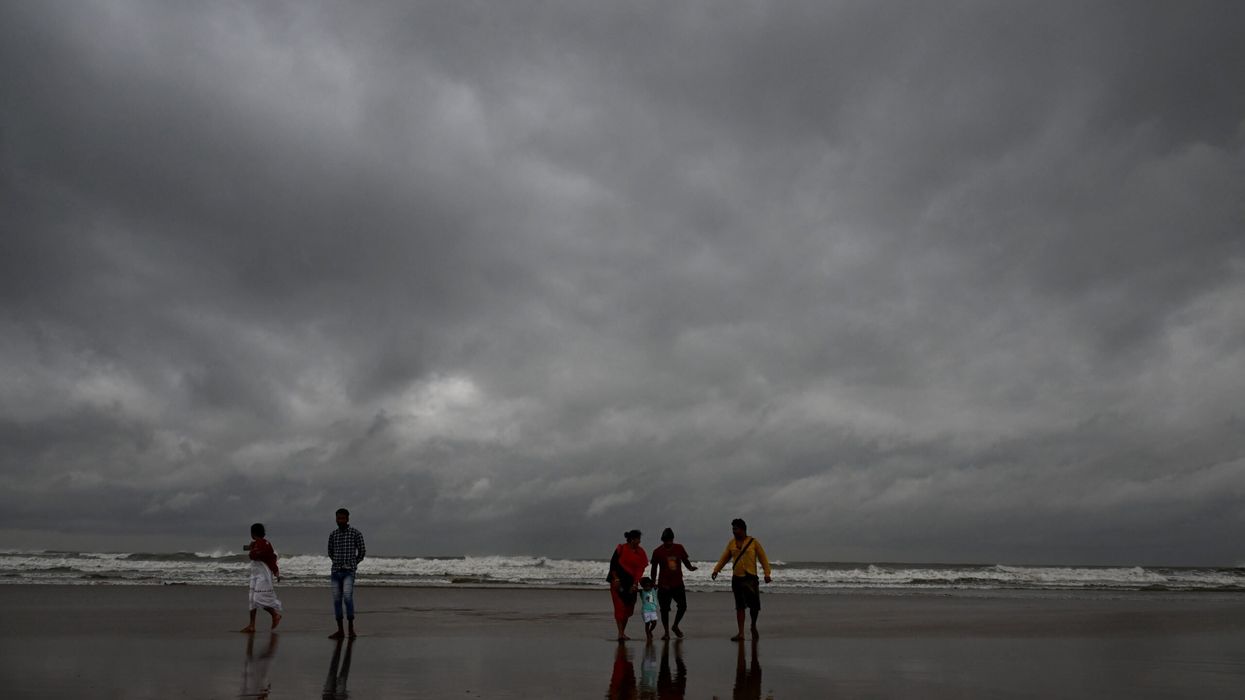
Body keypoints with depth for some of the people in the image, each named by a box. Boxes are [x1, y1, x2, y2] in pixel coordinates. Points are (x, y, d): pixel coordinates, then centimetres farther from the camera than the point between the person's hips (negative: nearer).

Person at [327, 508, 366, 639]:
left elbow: (362, 551, 6)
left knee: (348, 598, -18)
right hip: (336, 571, 4)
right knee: (337, 600, 4)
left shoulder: (356, 533, -3)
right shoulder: (332, 535, 9)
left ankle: (351, 629, -8)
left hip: (349, 572, -4)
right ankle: (340, 630, 10)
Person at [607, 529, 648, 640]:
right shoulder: (621, 549, -10)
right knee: (620, 607, -9)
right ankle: (620, 633, -11)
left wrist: (635, 584, -10)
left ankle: (623, 632, 22)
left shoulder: (640, 552, 3)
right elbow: (612, 564, -8)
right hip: (618, 582, -5)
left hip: (631, 583, 5)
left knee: (629, 607, 8)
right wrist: (616, 579, -15)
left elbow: (640, 569, -1)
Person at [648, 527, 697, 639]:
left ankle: (675, 626, 28)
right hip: (664, 585, -3)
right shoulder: (657, 552, -5)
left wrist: (690, 567, -10)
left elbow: (685, 560, 10)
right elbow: (654, 568, 2)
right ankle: (666, 632, 17)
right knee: (665, 610, 2)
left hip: (678, 583, 3)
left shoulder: (679, 548, 1)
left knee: (683, 606, 3)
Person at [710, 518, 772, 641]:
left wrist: (767, 573, -10)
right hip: (736, 579, 3)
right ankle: (741, 633, 8)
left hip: (751, 578, -3)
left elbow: (763, 558, -1)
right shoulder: (731, 543, 9)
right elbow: (724, 558, 10)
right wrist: (716, 570, -2)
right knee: (739, 606, 4)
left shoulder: (753, 542, -1)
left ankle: (753, 626, 25)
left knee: (755, 605, -2)